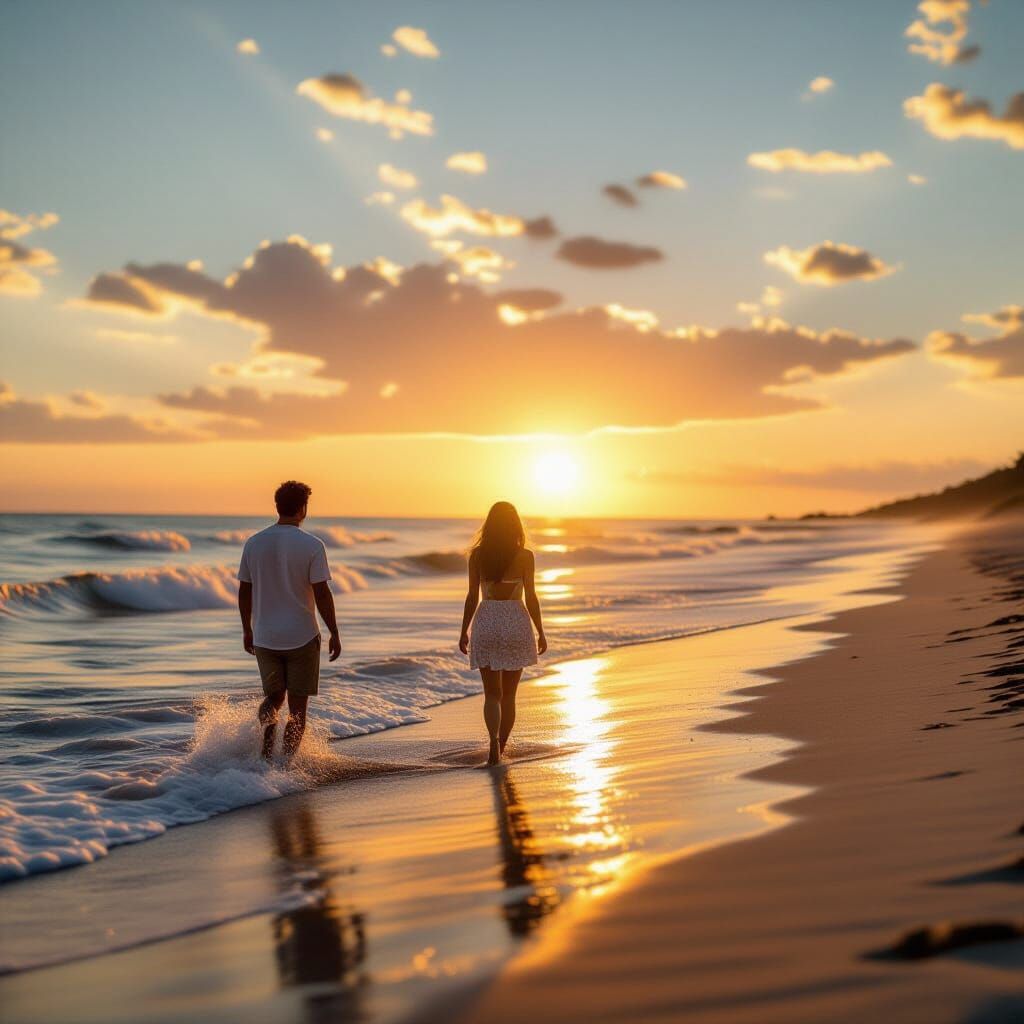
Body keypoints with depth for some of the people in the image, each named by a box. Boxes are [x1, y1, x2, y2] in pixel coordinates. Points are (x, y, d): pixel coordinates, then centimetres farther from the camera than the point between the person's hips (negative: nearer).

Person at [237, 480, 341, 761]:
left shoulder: (254, 543, 2)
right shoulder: (312, 545, -11)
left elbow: (244, 591, 6)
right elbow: (321, 593, -13)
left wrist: (247, 630, 18)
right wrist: (334, 633, -5)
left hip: (265, 638, 3)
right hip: (302, 637, -3)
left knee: (274, 696, 18)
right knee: (297, 706, 8)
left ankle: (267, 728, -12)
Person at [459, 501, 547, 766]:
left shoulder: (477, 554, -1)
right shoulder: (524, 555, -5)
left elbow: (472, 597, -1)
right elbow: (531, 597, -6)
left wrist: (464, 631, 8)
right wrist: (541, 633, 3)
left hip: (486, 622, 1)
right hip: (516, 623, 0)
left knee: (492, 693, 5)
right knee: (508, 694, 13)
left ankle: (494, 742, -17)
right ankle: (501, 749, 20)